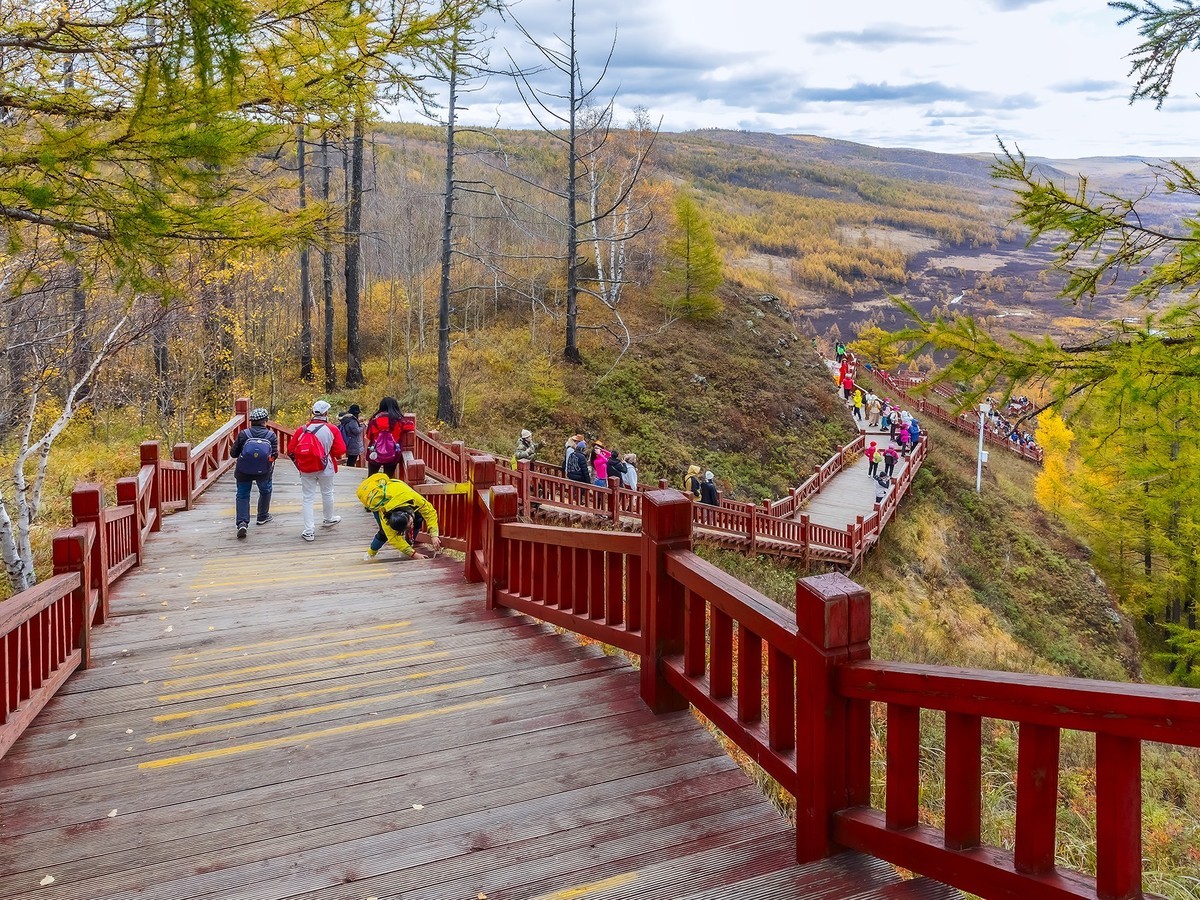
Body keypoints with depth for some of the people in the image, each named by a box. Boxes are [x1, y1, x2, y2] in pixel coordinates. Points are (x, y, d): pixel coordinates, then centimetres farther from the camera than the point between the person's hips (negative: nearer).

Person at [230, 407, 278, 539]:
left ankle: (242, 523, -7)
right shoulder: (271, 435, -6)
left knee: (242, 495, 10)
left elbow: (233, 453, -4)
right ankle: (262, 517, 38)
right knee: (265, 491, 26)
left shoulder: (243, 434, -7)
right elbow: (275, 454, -9)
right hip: (264, 472, 0)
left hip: (243, 471, 0)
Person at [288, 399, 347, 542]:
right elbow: (340, 451, -12)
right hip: (325, 468, -1)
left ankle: (309, 531, 1)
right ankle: (328, 520, 42)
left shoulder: (302, 429, -6)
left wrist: (299, 462, 15)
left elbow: (291, 450, -4)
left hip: (306, 470, 1)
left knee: (307, 498, 5)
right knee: (327, 493, 21)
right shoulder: (332, 430, -11)